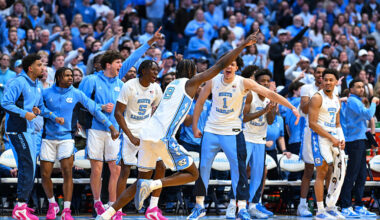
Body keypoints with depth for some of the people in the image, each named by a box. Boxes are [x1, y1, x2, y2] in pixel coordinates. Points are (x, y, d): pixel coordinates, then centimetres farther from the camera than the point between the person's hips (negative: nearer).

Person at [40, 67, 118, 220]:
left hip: (66, 137, -1)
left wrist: (112, 128, -3)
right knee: (45, 174, -1)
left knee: (67, 172, -14)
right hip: (48, 137, 1)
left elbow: (95, 110, 1)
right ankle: (52, 204, 23)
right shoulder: (46, 93, 1)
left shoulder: (76, 94, -1)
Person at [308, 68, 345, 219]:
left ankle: (331, 207, 16)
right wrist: (331, 138, -17)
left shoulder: (337, 100, 15)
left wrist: (341, 138, 3)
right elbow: (312, 123, -16)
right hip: (320, 137, -8)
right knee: (322, 173, -8)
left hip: (334, 137, 8)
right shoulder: (317, 98, -10)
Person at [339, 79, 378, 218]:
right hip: (354, 141, -10)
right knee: (351, 175, -9)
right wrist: (373, 103, -8)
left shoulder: (357, 101, 21)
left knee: (362, 175, 11)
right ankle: (345, 208, -9)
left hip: (360, 141, 10)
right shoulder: (353, 101, -11)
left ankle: (359, 206, 15)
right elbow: (368, 114, -23)